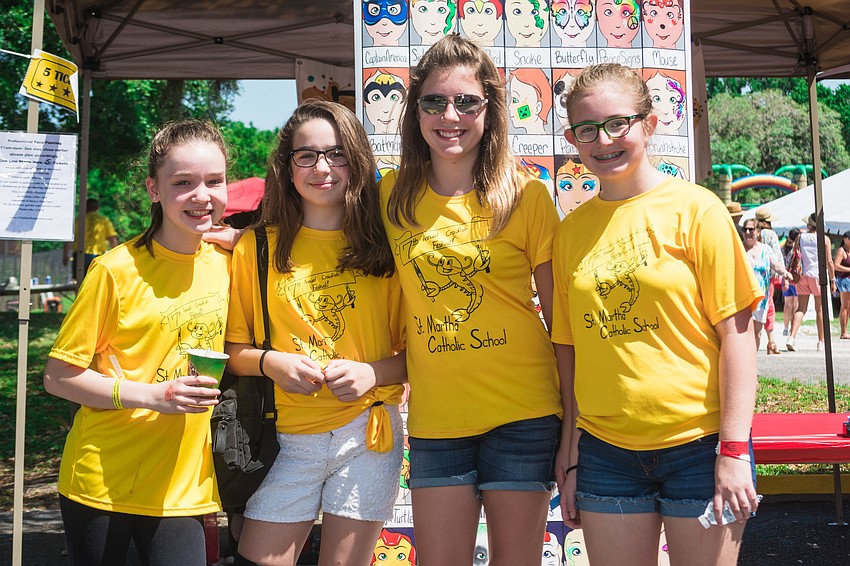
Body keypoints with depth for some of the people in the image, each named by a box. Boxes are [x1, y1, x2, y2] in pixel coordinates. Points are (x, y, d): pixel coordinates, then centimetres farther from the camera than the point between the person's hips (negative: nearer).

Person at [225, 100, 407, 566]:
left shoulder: (383, 247, 2)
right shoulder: (257, 247, 3)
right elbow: (232, 350, 6)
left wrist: (373, 372, -15)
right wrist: (269, 362, -14)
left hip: (366, 436, 0)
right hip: (287, 439, 1)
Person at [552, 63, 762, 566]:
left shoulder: (695, 209, -6)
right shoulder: (571, 229, 4)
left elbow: (736, 332, -7)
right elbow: (570, 347, 7)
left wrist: (734, 449, -11)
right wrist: (570, 453, 7)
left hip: (698, 444, -3)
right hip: (605, 449, 3)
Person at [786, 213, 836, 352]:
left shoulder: (800, 237, 3)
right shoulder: (824, 239, -4)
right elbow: (829, 262, -5)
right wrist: (832, 280, 2)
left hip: (803, 275, 2)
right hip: (819, 275, -2)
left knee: (801, 308, 4)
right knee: (820, 309, 6)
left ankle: (792, 337, -12)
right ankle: (821, 342, 9)